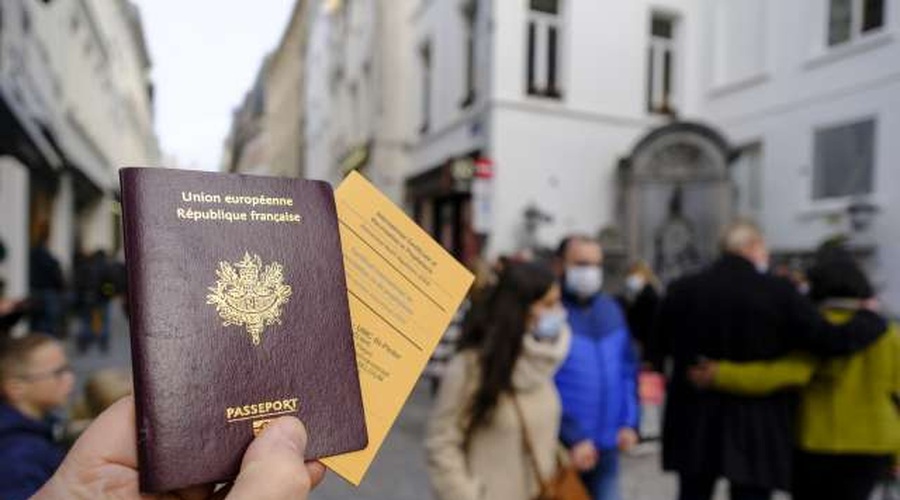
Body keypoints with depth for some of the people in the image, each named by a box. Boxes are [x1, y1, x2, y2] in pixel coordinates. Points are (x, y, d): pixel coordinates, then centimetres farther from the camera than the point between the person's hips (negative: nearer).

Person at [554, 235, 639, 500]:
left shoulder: (610, 309, 8)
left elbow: (628, 369, 13)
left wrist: (630, 422, 4)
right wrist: (571, 439, -16)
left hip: (607, 448, 6)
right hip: (562, 451, -6)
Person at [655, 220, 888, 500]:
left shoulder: (681, 291, -3)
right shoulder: (779, 293, -12)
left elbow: (663, 343, 8)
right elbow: (830, 340, -12)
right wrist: (873, 320, 6)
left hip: (694, 427, 3)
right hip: (756, 432, -3)